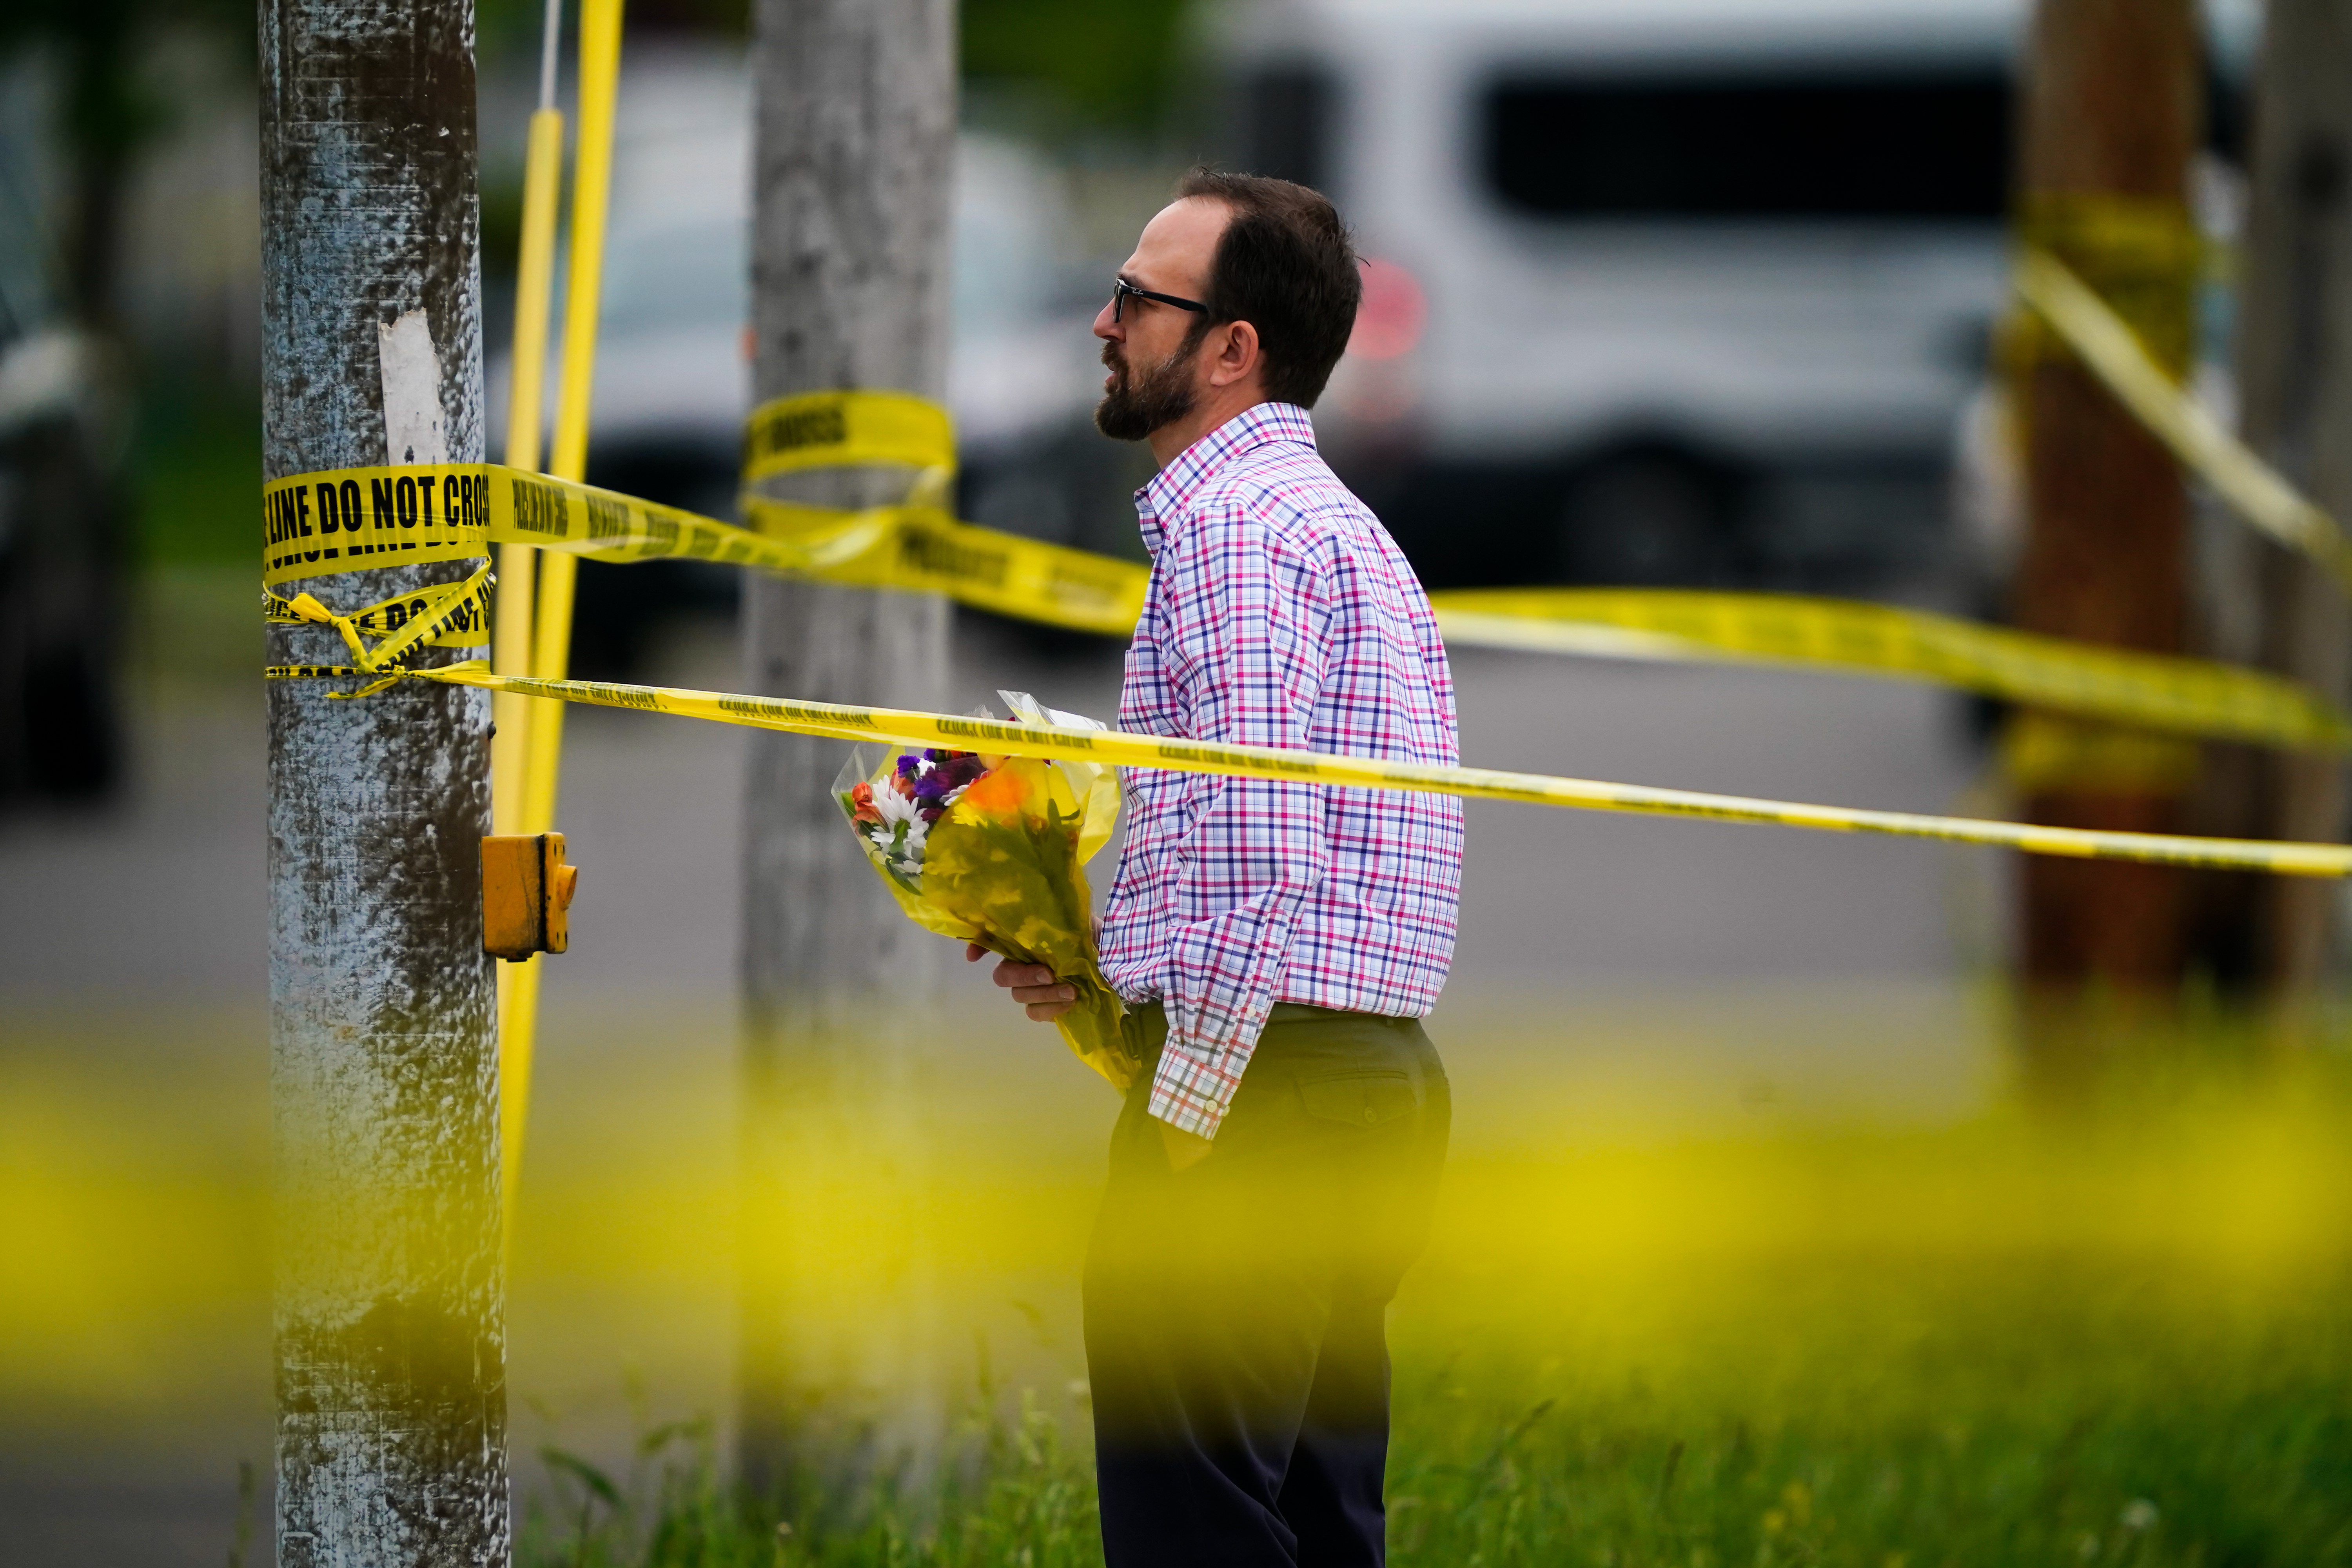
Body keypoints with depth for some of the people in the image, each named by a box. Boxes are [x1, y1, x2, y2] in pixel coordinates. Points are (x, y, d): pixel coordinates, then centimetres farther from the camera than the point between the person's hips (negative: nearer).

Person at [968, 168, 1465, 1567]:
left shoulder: (1234, 522, -11)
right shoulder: (1343, 525, 21)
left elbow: (1254, 854, -20)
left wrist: (1180, 1121, -16)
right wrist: (1106, 969, 18)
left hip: (1263, 1085, -10)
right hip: (1379, 1078, 10)